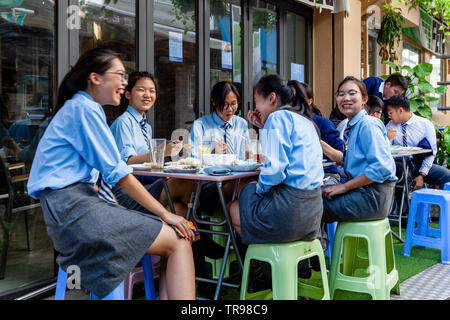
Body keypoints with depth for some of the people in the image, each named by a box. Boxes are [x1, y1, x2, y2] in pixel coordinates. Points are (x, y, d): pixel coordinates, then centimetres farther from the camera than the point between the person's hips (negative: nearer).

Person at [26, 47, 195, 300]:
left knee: (178, 237, 0)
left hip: (84, 200, 10)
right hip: (71, 207, -10)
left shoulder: (84, 107, 24)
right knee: (178, 242, -14)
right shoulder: (84, 108, -7)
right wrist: (164, 214, -6)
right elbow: (117, 173, -12)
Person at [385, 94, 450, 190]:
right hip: (400, 165, 0)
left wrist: (422, 175, -13)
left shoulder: (426, 124, 1)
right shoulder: (390, 126, 7)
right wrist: (388, 139, -18)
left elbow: (431, 152, -2)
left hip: (422, 165, 0)